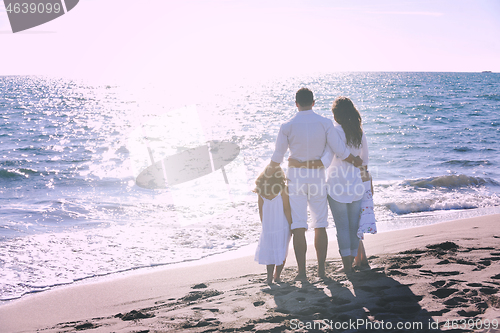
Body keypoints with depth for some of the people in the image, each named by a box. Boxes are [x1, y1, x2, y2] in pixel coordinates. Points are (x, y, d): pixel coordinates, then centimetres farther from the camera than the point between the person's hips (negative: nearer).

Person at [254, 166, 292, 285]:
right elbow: (286, 209, -11)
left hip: (267, 226, 3)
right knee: (282, 251, 12)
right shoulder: (282, 189, -11)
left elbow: (261, 211, 7)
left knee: (269, 251, 13)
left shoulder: (261, 192, 2)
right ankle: (277, 275, 13)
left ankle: (270, 276, 2)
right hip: (282, 226, -3)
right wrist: (291, 225, -3)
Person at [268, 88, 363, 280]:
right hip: (317, 177, 2)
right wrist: (355, 161, 15)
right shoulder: (325, 123, -4)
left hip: (295, 177, -1)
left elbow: (277, 158, -1)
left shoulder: (287, 126, -6)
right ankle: (321, 269, 17)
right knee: (320, 225, 12)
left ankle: (302, 272, 3)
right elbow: (340, 151, -4)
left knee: (298, 227, 2)